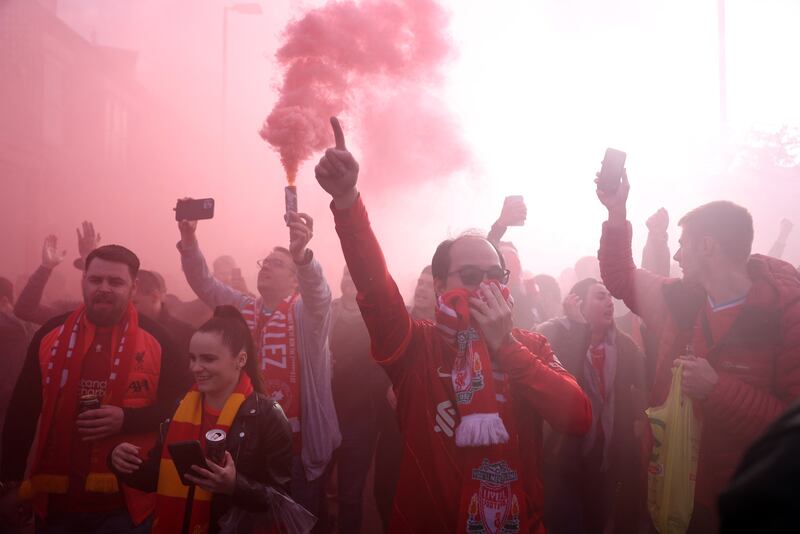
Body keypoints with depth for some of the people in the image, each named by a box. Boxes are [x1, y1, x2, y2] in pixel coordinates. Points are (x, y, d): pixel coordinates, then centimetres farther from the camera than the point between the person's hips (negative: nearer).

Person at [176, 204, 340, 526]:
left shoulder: (307, 313, -5)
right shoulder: (244, 308, 10)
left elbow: (319, 293, -27)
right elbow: (203, 283, 2)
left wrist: (300, 254, -49)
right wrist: (189, 239, -16)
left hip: (298, 444, -4)